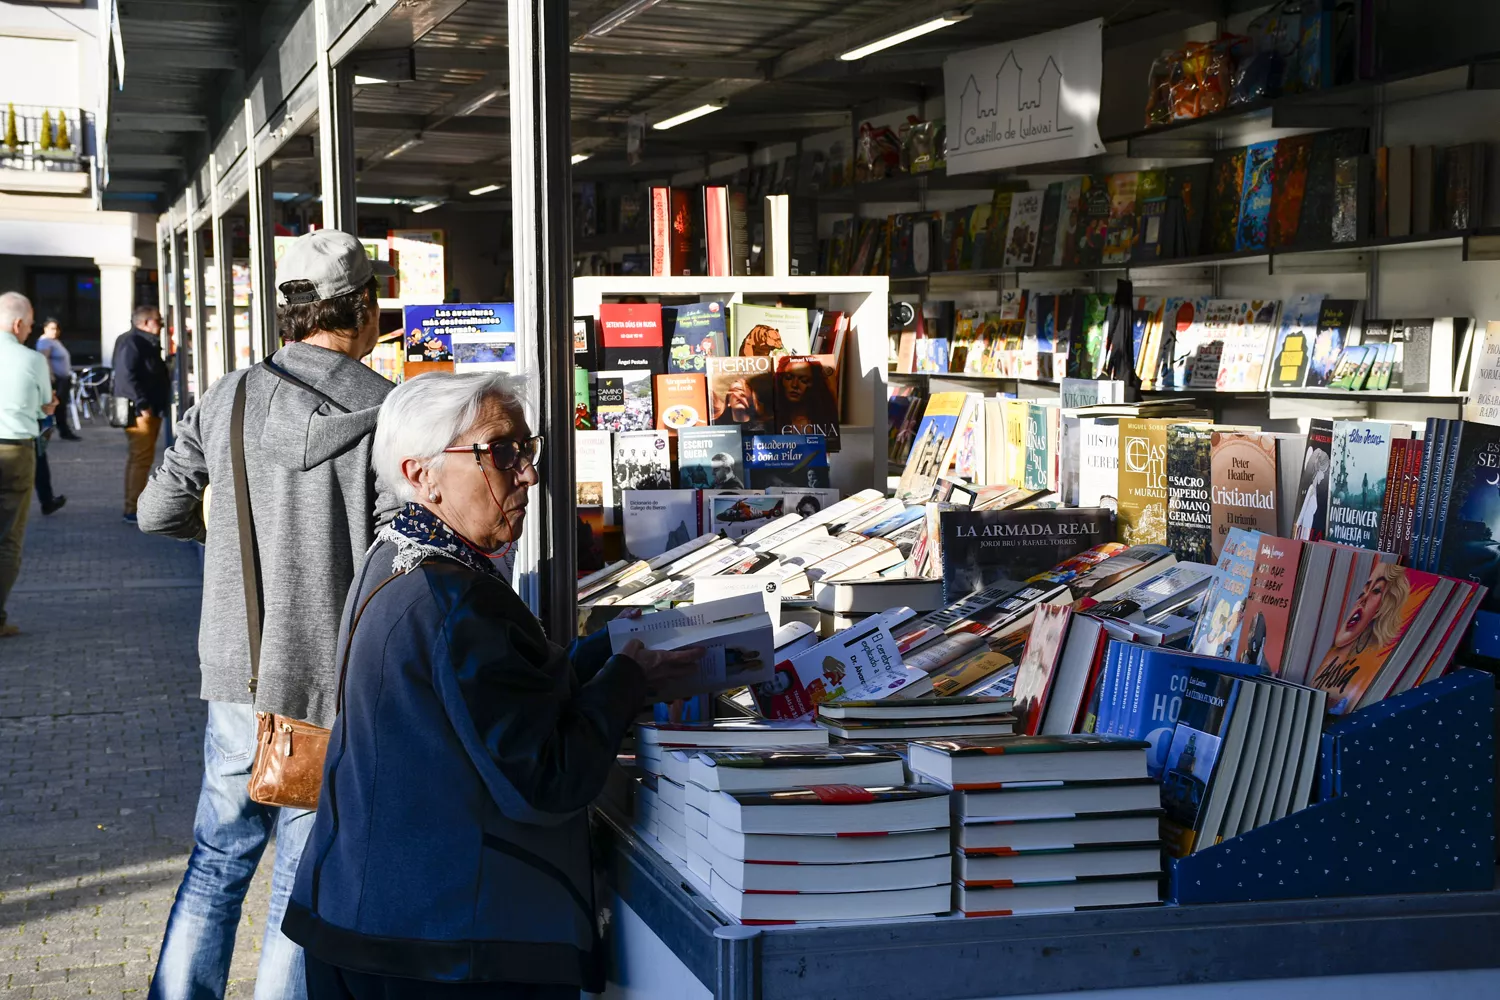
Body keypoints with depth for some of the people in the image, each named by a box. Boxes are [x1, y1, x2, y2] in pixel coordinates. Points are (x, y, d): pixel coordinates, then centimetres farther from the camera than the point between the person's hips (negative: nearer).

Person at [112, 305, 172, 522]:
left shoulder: (147, 344, 20)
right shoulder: (131, 343, -13)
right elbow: (128, 376, -23)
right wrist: (143, 404, -25)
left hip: (150, 411, 11)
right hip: (139, 412, -11)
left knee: (139, 459, 14)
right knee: (141, 459, -12)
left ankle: (134, 506, 21)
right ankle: (134, 509, -12)